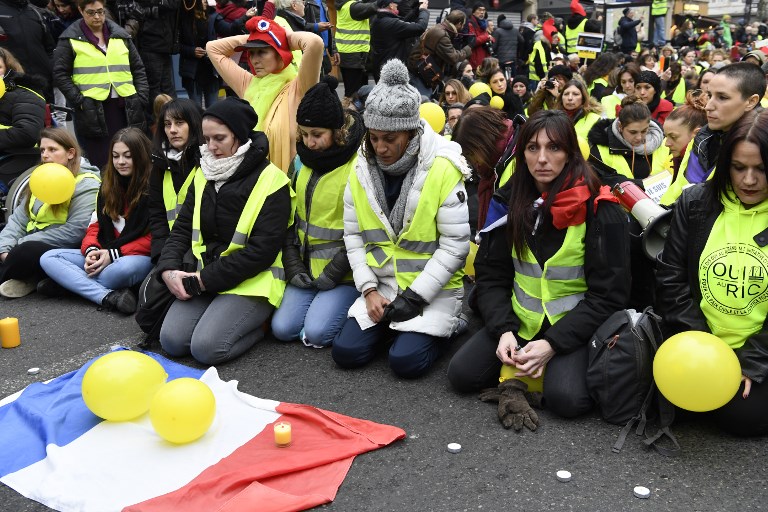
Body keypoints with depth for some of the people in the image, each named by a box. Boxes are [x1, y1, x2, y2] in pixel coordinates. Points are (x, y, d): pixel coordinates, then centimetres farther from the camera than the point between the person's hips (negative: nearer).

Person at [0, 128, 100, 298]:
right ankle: (29, 278, -13)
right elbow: (19, 219, 10)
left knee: (28, 251, -35)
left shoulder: (86, 184, -9)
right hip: (33, 244, 8)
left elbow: (75, 231, -21)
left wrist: (21, 245, -20)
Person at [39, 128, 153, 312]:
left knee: (124, 268, -42)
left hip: (140, 256, -7)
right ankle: (109, 297, -31)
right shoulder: (108, 185, 14)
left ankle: (71, 282, -16)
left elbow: (154, 237, -10)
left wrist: (114, 254, -17)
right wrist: (91, 250, -10)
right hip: (104, 255, 7)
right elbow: (96, 224, 12)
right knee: (49, 258, -12)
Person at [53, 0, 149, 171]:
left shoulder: (120, 35, 12)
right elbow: (60, 74, 0)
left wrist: (142, 98, 4)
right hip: (92, 111, -3)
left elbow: (138, 69, 15)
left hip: (125, 107, 3)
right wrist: (79, 101, -11)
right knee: (100, 164, -3)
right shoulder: (71, 38, 2)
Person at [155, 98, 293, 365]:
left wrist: (204, 280, -16)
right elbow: (182, 228, 10)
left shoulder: (270, 181, -10)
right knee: (172, 340, -12)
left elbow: (262, 250, -16)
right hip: (205, 280, 6)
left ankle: (256, 324, 5)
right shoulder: (203, 176, 11)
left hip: (251, 282, -6)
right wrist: (168, 269, -10)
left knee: (206, 347, -22)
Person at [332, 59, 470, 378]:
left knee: (406, 361, -19)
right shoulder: (362, 168, -2)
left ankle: (444, 323, 10)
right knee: (345, 352, -9)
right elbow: (353, 236, 3)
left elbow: (455, 246, -16)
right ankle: (391, 323, 17)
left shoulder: (443, 169, -16)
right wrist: (369, 289, -9)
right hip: (381, 283, 4)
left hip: (432, 288, -4)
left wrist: (414, 297, -18)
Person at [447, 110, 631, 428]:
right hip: (518, 320, 4)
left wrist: (552, 344, -22)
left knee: (566, 398, -28)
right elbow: (490, 275, 2)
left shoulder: (600, 209, -13)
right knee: (461, 374, -14)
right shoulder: (510, 201, 0)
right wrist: (503, 329, -15)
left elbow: (608, 294, -13)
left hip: (574, 325, -3)